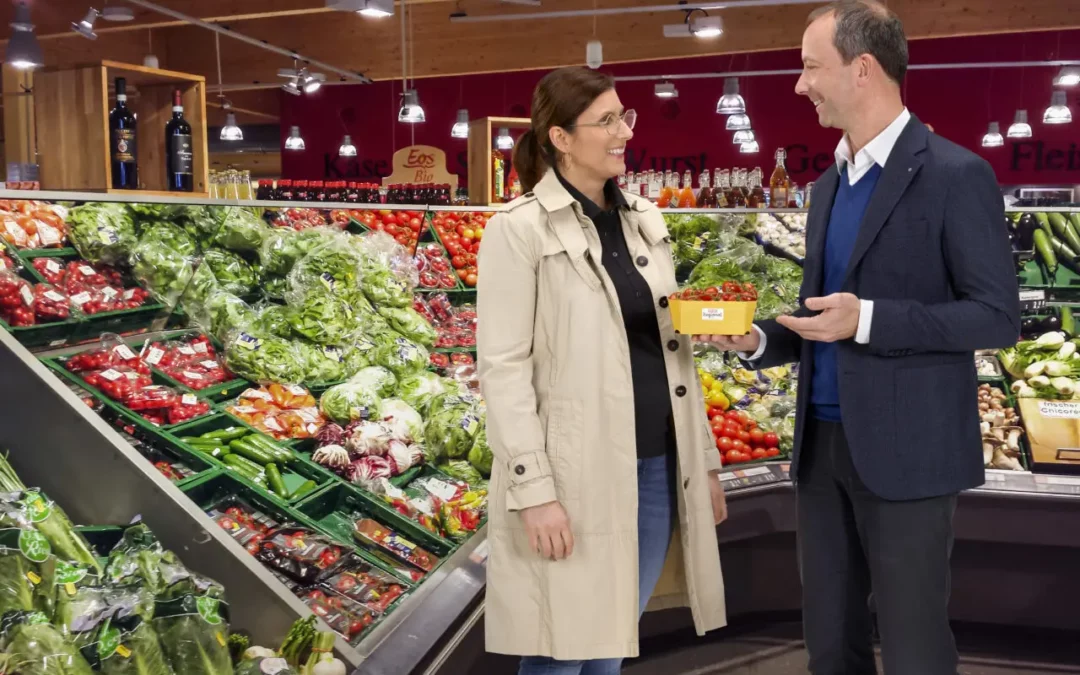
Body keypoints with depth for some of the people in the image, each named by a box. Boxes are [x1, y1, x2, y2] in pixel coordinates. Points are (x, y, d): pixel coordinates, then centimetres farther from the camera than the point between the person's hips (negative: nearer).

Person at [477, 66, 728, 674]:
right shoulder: (519, 230, -8)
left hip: (657, 468, 6)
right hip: (575, 476, -5)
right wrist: (534, 489, -17)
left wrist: (704, 458, 13)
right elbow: (503, 369, -12)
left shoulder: (646, 220, 11)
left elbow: (674, 347, 13)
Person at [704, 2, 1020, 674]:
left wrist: (870, 320, -22)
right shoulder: (829, 186, 13)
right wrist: (758, 339, -1)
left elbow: (999, 316, -12)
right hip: (823, 442, 7)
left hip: (904, 449, -7)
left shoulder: (955, 174, -10)